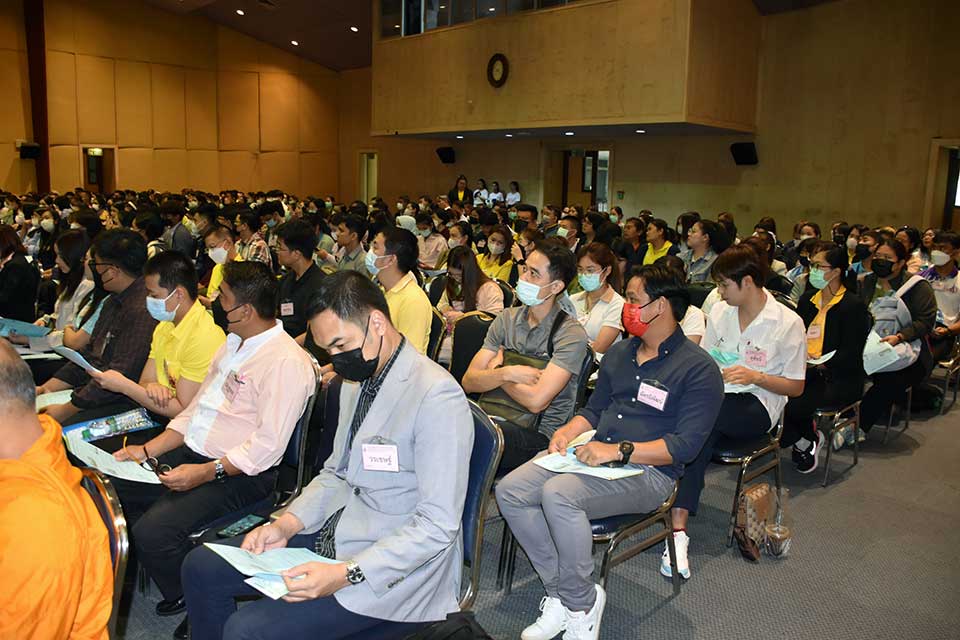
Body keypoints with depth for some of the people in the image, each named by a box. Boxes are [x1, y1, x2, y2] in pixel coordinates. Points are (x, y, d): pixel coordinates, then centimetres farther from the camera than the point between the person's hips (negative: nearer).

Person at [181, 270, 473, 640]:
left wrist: (346, 573, -28)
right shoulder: (357, 381, 6)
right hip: (336, 533, 9)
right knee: (201, 567, 7)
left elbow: (438, 525, -23)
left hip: (394, 564, -8)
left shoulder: (438, 397, -23)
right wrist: (288, 523, -3)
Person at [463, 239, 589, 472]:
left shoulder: (571, 334, -10)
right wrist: (507, 373, -16)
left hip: (540, 433, -5)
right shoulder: (507, 319, 9)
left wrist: (496, 370, -4)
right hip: (497, 418, 6)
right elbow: (469, 381, 2)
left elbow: (536, 401, -20)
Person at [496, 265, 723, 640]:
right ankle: (559, 593, -5)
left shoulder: (698, 369, -7)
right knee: (509, 491, -13)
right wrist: (569, 431, 0)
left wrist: (618, 451, -23)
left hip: (648, 470, -7)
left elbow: (684, 445, -15)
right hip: (594, 455, 8)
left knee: (558, 493, -33)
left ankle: (581, 604, -12)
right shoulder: (618, 354, 16)